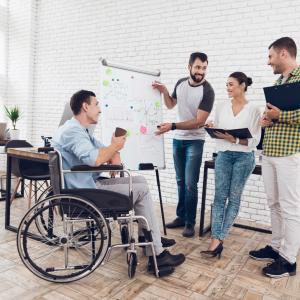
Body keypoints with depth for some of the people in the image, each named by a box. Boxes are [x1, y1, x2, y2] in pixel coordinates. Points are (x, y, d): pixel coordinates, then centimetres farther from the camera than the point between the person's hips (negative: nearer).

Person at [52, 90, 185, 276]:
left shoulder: (80, 130, 17)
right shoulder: (72, 131, -18)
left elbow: (104, 150, 19)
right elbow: (94, 159, -33)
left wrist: (114, 153, -4)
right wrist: (115, 146, -14)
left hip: (90, 184, 10)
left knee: (140, 181, 9)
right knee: (142, 190, -10)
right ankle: (157, 256, -4)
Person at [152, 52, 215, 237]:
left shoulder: (207, 91, -17)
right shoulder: (181, 83, 2)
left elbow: (199, 121, -22)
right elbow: (170, 105, 17)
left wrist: (172, 126, -29)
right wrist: (164, 92, -3)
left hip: (194, 141, -6)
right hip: (178, 139, 6)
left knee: (190, 184, -7)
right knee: (181, 181, 12)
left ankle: (190, 223, 7)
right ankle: (181, 217, 24)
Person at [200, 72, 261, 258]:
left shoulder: (253, 110, -2)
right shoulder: (221, 108, 9)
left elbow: (255, 140, -7)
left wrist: (235, 139, -21)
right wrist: (212, 130, -7)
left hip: (244, 157, -3)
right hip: (223, 155, 3)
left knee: (234, 198, 2)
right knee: (220, 196, -4)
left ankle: (220, 238, 10)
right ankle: (216, 240, -3)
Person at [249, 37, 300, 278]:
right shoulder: (278, 82, 18)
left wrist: (279, 115, -14)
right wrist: (269, 119, 5)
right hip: (270, 152, 8)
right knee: (274, 203, 14)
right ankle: (276, 247, 28)